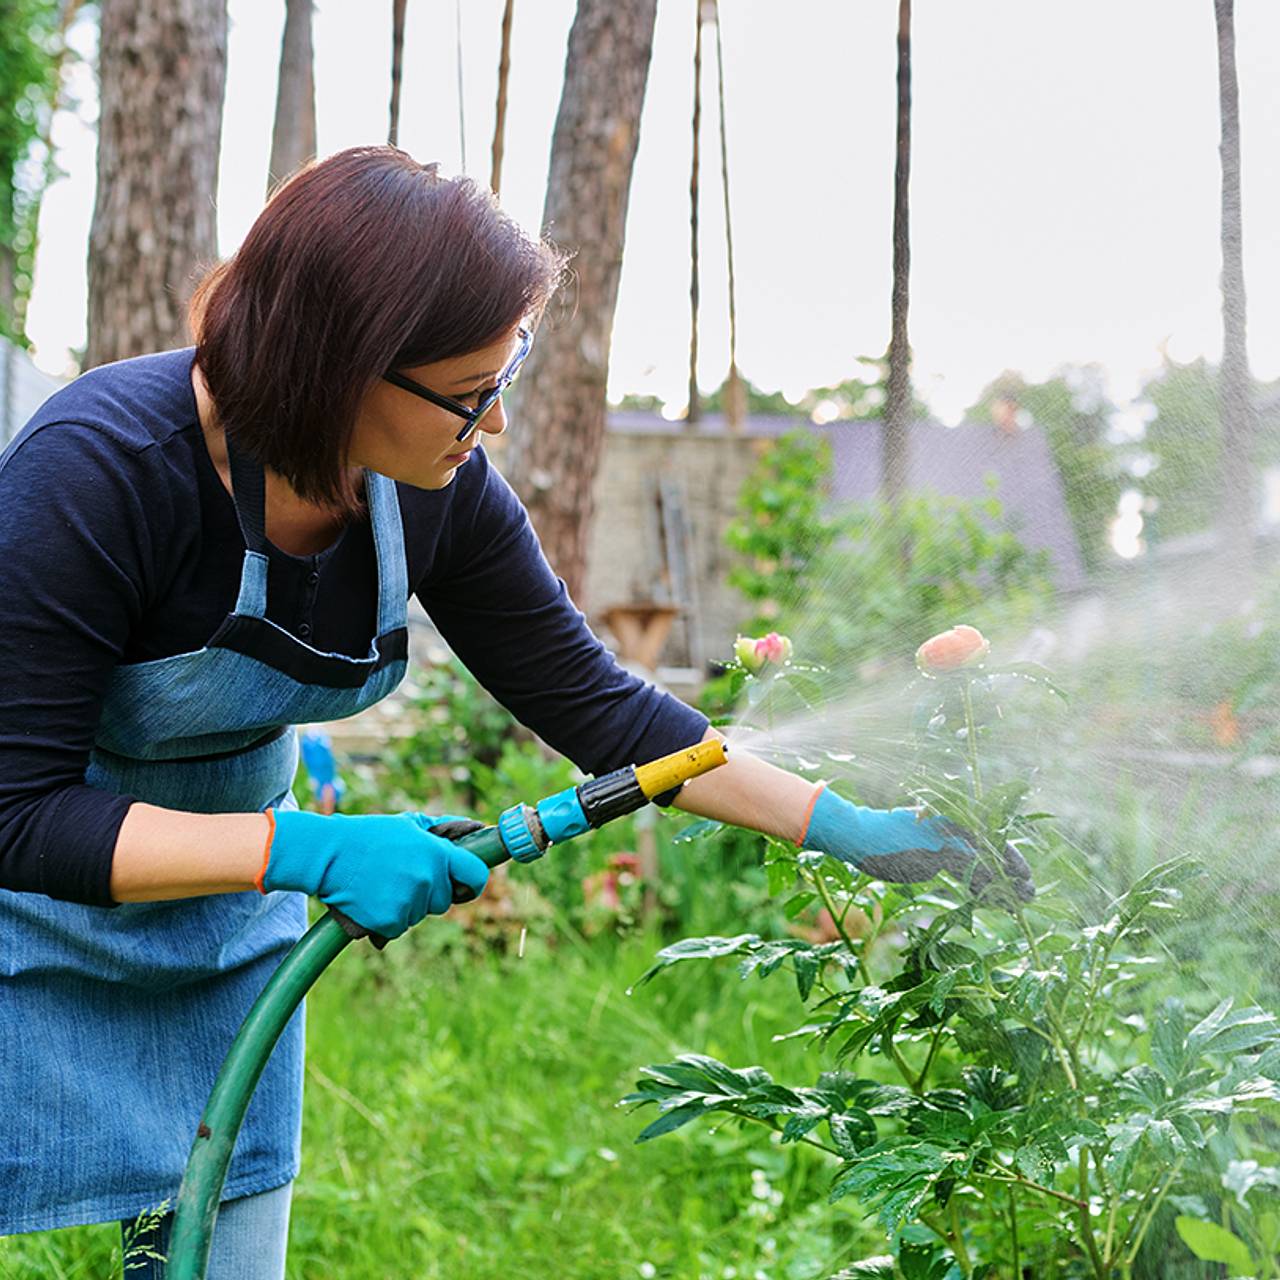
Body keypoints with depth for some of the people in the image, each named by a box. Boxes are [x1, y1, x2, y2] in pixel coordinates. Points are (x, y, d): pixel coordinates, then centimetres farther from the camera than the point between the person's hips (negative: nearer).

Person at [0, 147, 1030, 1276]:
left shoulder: (440, 494, -14)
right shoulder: (98, 468, -30)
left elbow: (596, 707, -4)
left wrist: (855, 831, -8)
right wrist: (308, 851, -36)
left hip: (225, 937, 5)